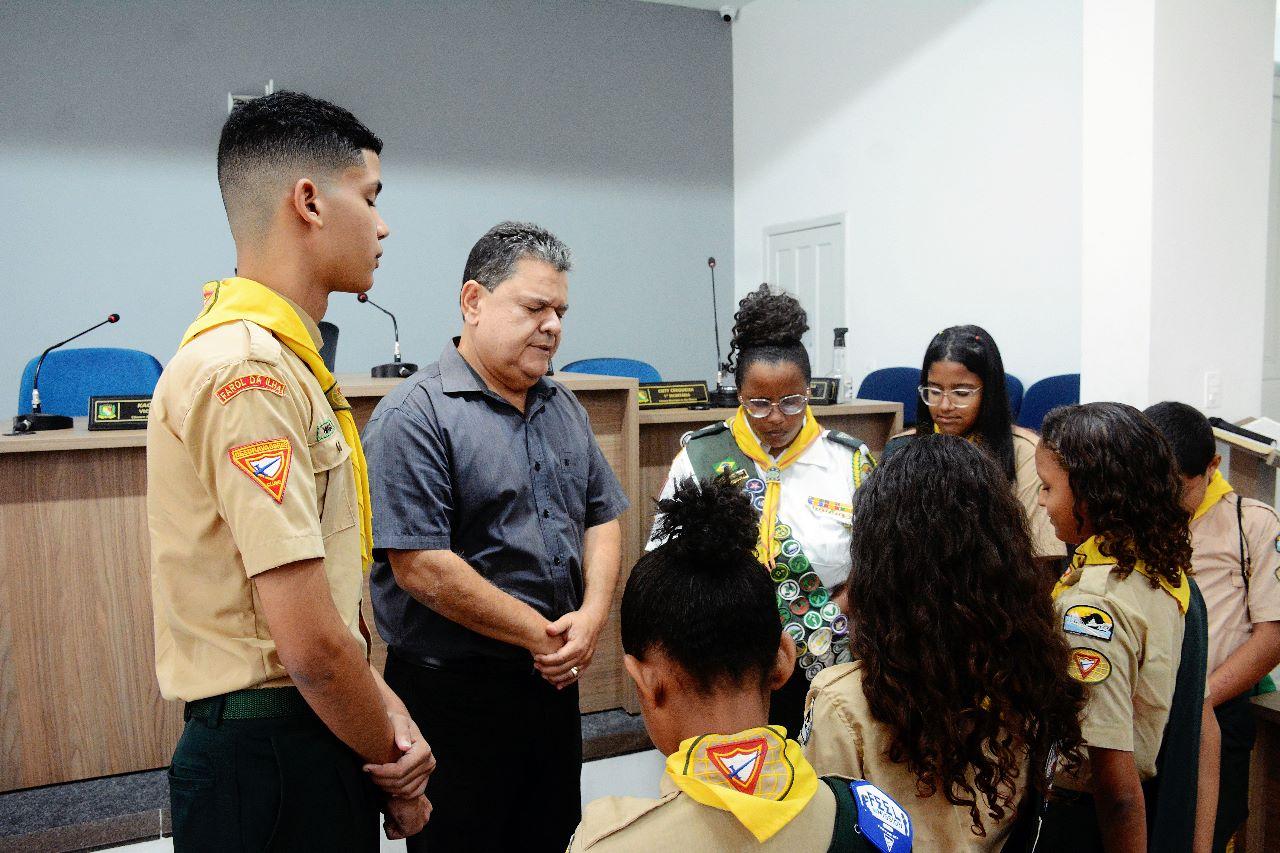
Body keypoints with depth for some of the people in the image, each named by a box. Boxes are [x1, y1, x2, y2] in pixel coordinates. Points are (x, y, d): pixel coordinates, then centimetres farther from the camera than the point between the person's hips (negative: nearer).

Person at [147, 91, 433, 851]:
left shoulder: (284, 361, 10)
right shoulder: (249, 371, -22)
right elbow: (310, 642, -24)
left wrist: (388, 712, 1)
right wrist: (393, 759, -8)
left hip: (308, 743, 9)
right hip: (272, 765, -9)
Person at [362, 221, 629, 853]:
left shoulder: (564, 409, 9)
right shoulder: (415, 415, -16)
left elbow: (602, 519, 11)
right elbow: (422, 569, -22)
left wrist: (592, 617, -8)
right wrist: (544, 635, -16)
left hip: (555, 682, 7)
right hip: (453, 690, -7)